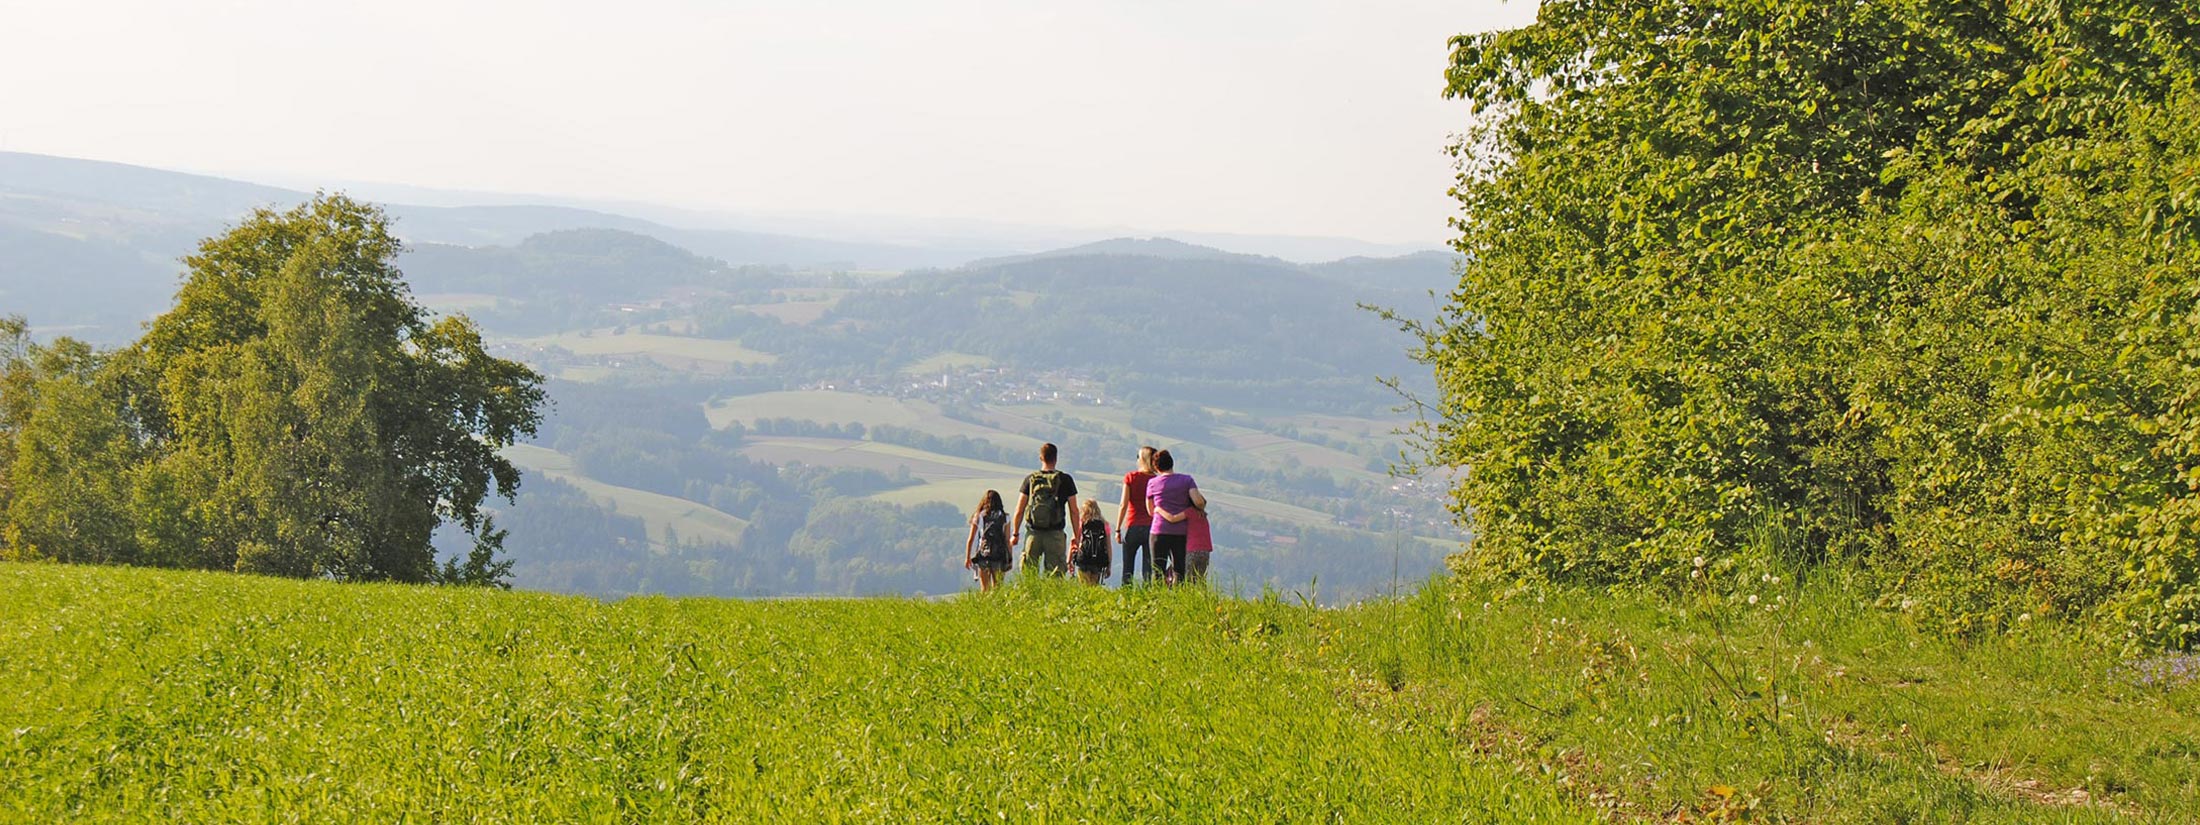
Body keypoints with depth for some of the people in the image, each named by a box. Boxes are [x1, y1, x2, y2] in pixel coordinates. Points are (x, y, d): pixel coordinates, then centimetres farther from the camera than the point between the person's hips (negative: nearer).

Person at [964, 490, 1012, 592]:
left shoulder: (978, 517, 2)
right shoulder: (1004, 517, 3)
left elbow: (970, 540, 5)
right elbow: (1008, 540, 1)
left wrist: (967, 558, 14)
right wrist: (1009, 558, 8)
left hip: (983, 555, 0)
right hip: (1000, 556, 0)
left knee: (984, 588, 7)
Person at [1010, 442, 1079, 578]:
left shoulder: (1030, 480, 2)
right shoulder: (1065, 480, -1)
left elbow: (1019, 510, 4)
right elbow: (1074, 511, 1)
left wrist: (1015, 534, 14)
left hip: (1033, 533, 1)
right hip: (1055, 535, -1)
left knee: (1028, 575, 6)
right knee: (1055, 576, 0)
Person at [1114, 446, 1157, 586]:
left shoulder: (1130, 477, -2)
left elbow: (1123, 505, -4)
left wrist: (1118, 529, 0)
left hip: (1133, 526, -1)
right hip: (1151, 527, 1)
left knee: (1127, 568, 5)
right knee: (1149, 569, 3)